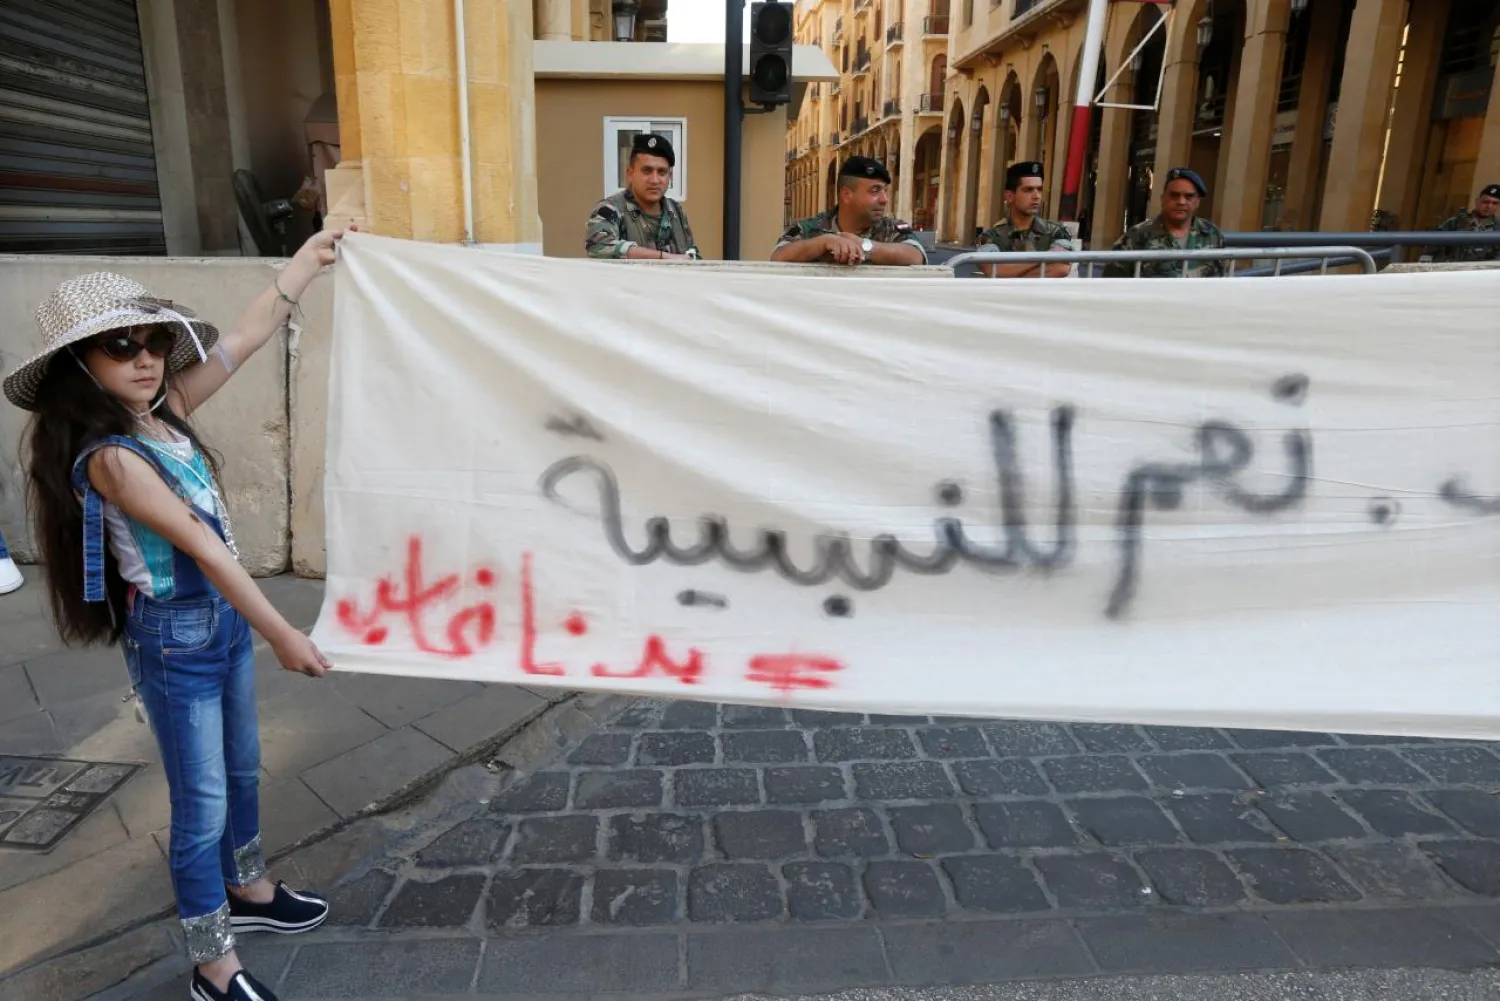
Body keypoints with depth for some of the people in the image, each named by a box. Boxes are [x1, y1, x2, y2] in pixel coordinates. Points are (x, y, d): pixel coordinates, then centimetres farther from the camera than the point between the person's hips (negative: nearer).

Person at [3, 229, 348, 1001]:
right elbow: (200, 546, -25)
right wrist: (282, 635, -23)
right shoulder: (108, 457, -22)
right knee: (202, 805, 5)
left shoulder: (164, 412, 0)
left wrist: (311, 256, 5)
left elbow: (244, 339, 2)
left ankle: (247, 892, 46)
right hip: (173, 637, -8)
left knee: (242, 770, 24)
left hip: (224, 616, 8)